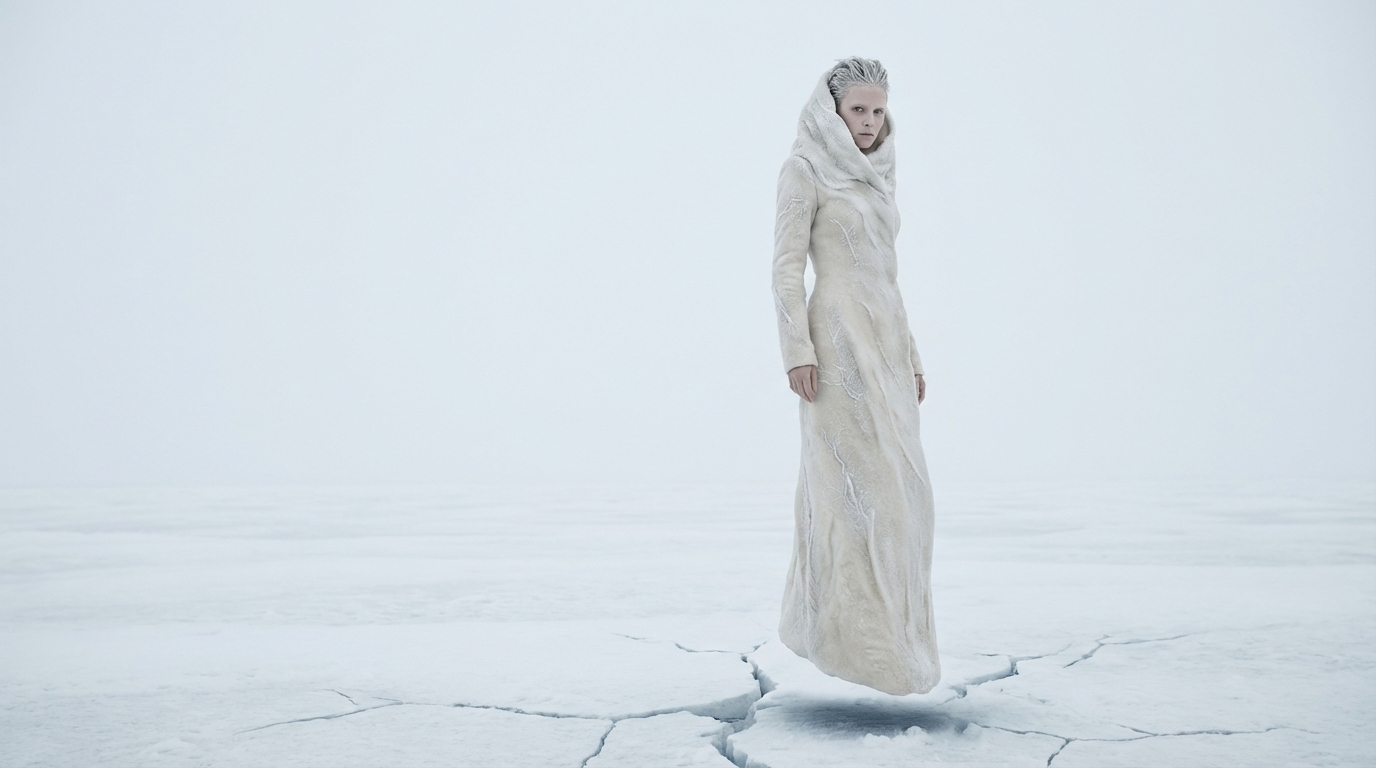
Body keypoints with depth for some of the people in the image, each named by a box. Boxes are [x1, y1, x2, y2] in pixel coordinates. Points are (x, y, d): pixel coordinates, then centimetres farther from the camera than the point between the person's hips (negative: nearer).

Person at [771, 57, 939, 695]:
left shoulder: (875, 178, 19)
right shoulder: (805, 170, -3)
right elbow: (786, 266, -10)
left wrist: (910, 357, 17)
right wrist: (797, 350, -19)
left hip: (885, 342, 8)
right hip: (838, 339, -8)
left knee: (896, 489, 8)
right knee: (859, 482, -10)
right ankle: (852, 632, -3)